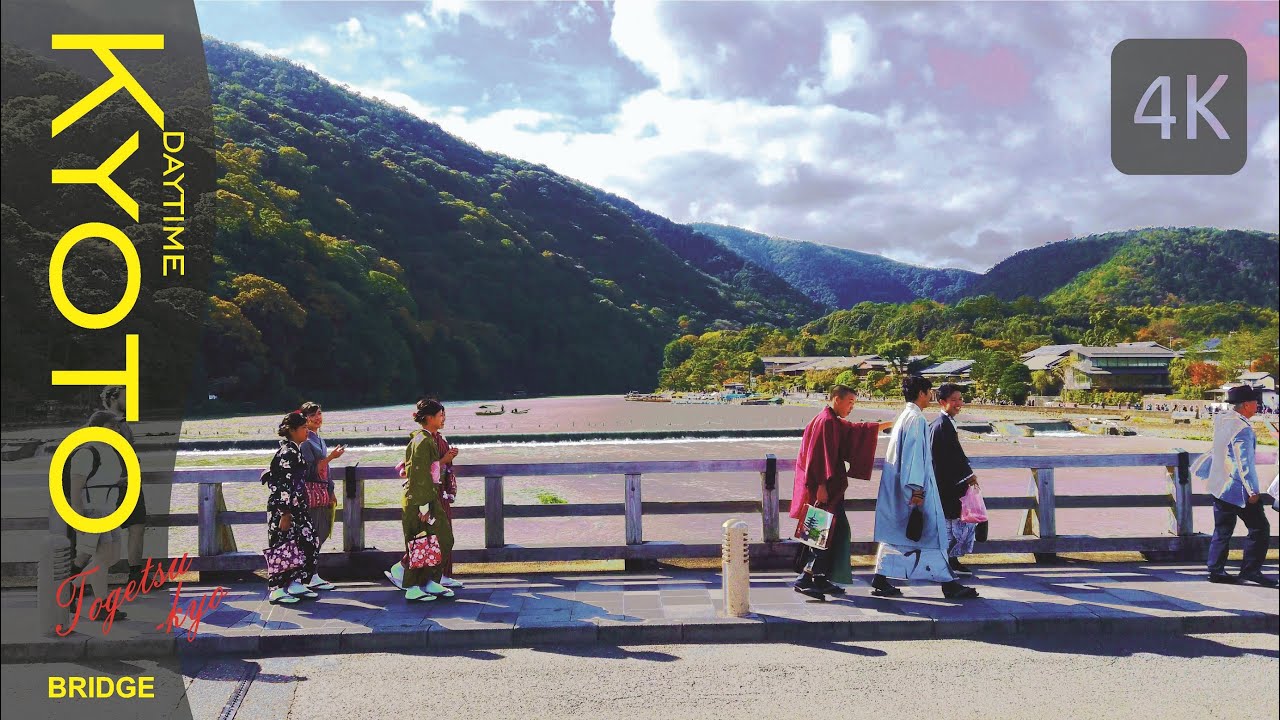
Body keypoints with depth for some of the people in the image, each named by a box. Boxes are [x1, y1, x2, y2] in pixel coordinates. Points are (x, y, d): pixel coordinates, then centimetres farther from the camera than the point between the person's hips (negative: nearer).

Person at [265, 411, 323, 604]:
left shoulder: (294, 451, 13)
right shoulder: (288, 453, -16)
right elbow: (284, 486, -20)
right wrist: (285, 514, -22)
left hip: (295, 507, 10)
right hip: (283, 508, -10)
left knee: (308, 543, 10)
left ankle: (296, 584, 17)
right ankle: (276, 590, 6)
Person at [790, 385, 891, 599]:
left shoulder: (835, 423, 18)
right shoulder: (826, 422, -14)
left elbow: (858, 430, 32)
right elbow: (820, 455, -22)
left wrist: (887, 424, 37)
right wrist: (822, 486, -26)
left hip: (831, 488, 10)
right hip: (825, 489, -10)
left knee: (837, 532, 13)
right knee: (828, 533, -10)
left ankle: (821, 579, 17)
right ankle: (805, 579, -10)